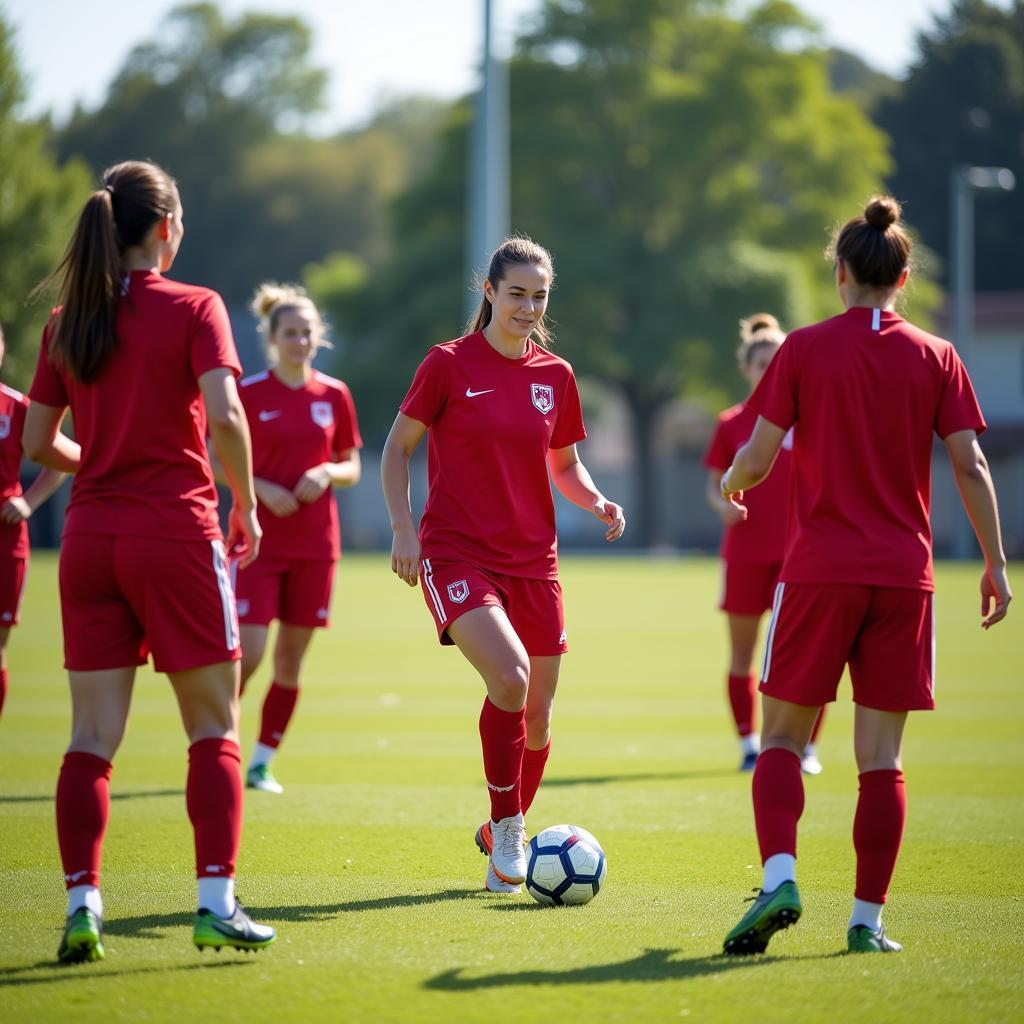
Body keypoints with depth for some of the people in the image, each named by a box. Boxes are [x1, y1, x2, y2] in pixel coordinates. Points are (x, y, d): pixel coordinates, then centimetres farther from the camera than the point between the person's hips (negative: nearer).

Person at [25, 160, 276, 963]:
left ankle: (82, 905, -1)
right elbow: (223, 416, -17)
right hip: (176, 533, -4)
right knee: (213, 727, 5)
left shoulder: (66, 323, 8)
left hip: (90, 537, 4)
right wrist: (248, 506, -4)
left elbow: (40, 444, 9)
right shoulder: (193, 308, -5)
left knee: (93, 736, 6)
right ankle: (217, 901, -1)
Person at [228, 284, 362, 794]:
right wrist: (262, 489, -16)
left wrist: (327, 473, -10)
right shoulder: (249, 394, -4)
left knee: (291, 658, 6)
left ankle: (262, 762, 17)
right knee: (248, 653, -14)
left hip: (315, 546, 4)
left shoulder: (335, 396, 6)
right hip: (259, 540, -4)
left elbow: (352, 468, 12)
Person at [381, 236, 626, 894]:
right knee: (509, 677, -26)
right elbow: (397, 449, 3)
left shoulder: (555, 376, 8)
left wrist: (598, 503, -1)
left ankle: (504, 835, 30)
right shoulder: (449, 365, -3)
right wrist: (404, 528, -8)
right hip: (457, 551, -4)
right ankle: (506, 824, -8)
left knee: (537, 717, 5)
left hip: (532, 560, 4)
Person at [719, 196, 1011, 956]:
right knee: (881, 757, 5)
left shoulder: (804, 350, 0)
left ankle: (780, 881, -14)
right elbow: (971, 467, 0)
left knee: (783, 738, 8)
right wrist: (995, 562, 8)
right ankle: (868, 919, 4)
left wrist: (731, 485, 22)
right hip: (904, 575, 1)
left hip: (819, 571, -1)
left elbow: (757, 458, 0)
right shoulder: (937, 358, 4)